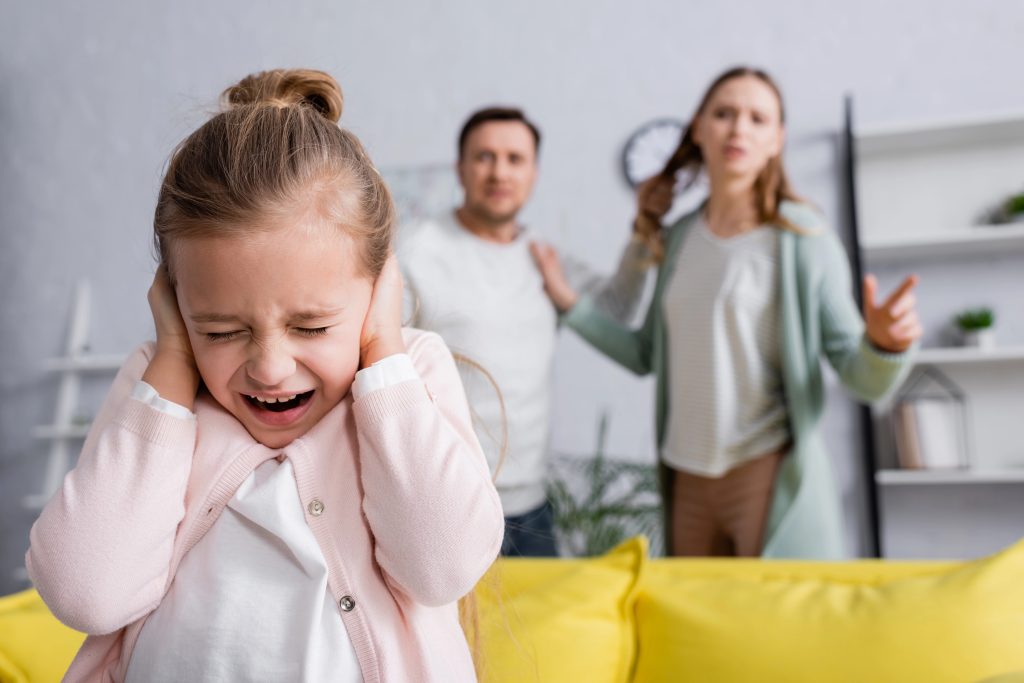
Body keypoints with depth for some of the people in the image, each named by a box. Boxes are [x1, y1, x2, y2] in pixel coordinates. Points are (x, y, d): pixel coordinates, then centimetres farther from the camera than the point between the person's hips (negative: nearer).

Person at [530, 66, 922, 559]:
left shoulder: (801, 237, -8)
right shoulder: (679, 237, 7)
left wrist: (883, 343, -32)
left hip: (770, 474, -5)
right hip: (687, 477, 5)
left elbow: (859, 375, -10)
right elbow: (648, 355, 15)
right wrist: (569, 303, 9)